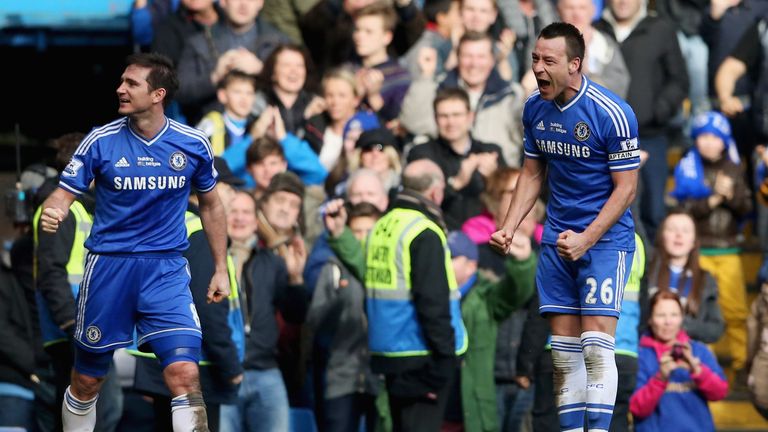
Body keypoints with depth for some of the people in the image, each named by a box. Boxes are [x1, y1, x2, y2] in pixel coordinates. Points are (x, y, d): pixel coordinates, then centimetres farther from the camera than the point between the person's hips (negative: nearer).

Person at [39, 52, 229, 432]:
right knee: (86, 382, 8)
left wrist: (221, 269, 13)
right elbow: (64, 193, -4)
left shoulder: (193, 145, -1)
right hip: (108, 266, 0)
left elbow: (210, 205, 13)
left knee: (184, 374, -17)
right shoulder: (101, 141, -5)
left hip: (166, 270, 0)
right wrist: (51, 213, -28)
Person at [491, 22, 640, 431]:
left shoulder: (612, 113, -17)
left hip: (606, 236, -6)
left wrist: (586, 239, -20)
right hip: (557, 236, 6)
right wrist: (507, 229, 3)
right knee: (563, 349, 4)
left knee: (596, 344, -14)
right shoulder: (534, 107, 2)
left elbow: (625, 186, -13)